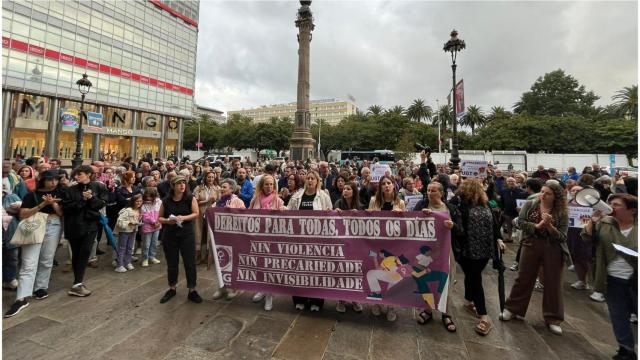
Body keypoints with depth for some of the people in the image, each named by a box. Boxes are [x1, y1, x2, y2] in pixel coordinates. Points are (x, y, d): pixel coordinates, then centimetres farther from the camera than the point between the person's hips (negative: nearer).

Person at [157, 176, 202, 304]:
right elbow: (159, 218, 6)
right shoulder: (166, 201, 1)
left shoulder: (190, 198, -5)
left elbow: (196, 214, -10)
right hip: (169, 236, 2)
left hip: (186, 235, -2)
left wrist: (183, 218, -24)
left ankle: (192, 291, 14)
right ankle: (172, 289, 32)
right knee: (172, 264, 13)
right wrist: (167, 221, -15)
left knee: (190, 263, 1)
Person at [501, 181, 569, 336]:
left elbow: (562, 236, -9)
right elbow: (520, 222, -7)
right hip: (531, 246, 0)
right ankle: (512, 308, 24)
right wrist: (537, 226, -19)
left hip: (553, 250, 0)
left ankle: (553, 318, 24)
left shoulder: (562, 212, -4)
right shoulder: (530, 204, -2)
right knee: (524, 278, 9)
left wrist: (549, 226, -24)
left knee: (553, 283, 8)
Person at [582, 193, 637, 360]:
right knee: (618, 316, 13)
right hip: (613, 280, 2)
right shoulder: (604, 223, -2)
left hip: (635, 279, -2)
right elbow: (586, 237, -6)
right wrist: (593, 221, -17)